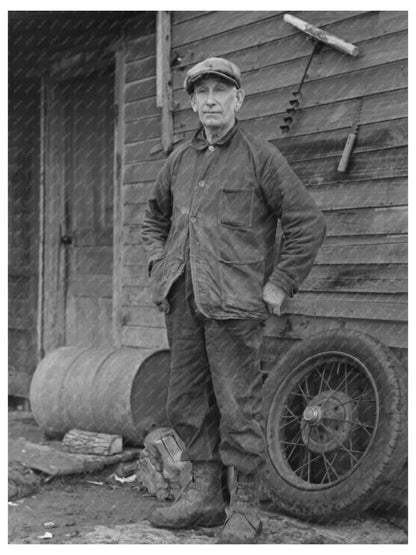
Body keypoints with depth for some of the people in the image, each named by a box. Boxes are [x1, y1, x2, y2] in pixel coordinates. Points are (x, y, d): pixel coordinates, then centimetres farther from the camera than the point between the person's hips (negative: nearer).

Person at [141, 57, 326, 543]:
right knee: (186, 404, 10)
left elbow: (308, 224, -3)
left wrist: (279, 285, -6)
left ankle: (244, 511, 7)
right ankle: (204, 497, 23)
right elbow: (154, 218, 29)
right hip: (182, 302, 6)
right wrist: (159, 267, 15)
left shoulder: (261, 157, -1)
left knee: (238, 408, -4)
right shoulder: (179, 160, 15)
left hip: (234, 303, -6)